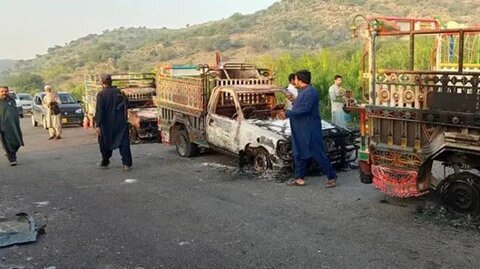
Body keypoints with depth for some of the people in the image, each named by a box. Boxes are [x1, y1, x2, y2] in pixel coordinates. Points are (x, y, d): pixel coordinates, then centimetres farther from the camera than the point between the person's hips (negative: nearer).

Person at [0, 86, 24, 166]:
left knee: (18, 142, 7)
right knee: (8, 144, -2)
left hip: (14, 125, 5)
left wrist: (18, 122, 20)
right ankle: (12, 159, 5)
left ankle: (11, 153, 33)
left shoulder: (12, 100, 13)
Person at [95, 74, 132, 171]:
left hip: (106, 124, -2)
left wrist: (98, 125, -14)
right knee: (124, 142, 0)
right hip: (120, 123, 2)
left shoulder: (101, 94, -9)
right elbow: (126, 103, 5)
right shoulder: (118, 92, 4)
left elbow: (99, 111, -14)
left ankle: (105, 162, 32)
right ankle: (127, 164, -9)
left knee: (105, 143, 17)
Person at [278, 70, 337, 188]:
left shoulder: (310, 92, -17)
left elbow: (305, 108, -27)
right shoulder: (302, 91, 15)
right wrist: (286, 113, 11)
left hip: (311, 130, -10)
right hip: (300, 130, 10)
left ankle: (332, 177, 6)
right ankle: (299, 178, 22)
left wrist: (287, 113, -23)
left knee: (318, 154, -4)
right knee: (299, 154, 13)